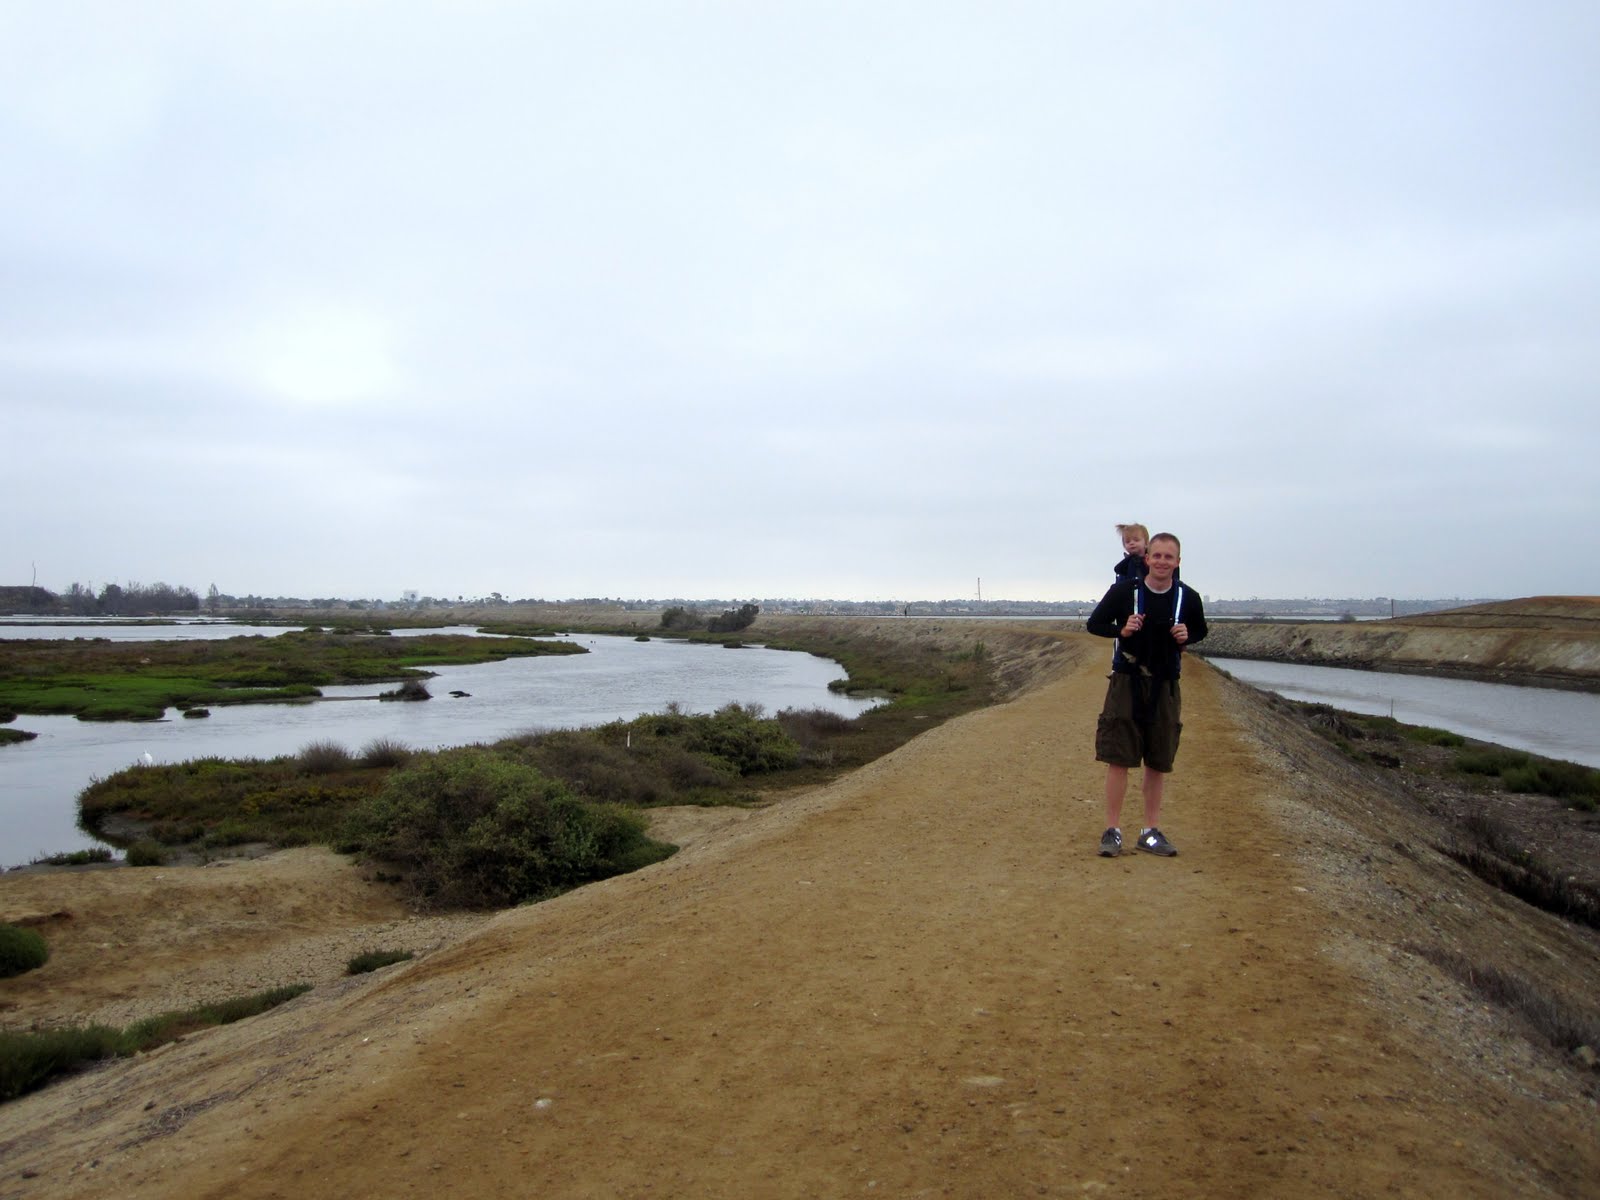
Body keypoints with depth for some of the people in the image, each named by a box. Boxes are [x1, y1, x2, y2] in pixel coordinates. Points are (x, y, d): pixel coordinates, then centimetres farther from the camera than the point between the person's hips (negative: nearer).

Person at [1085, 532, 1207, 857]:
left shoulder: (1188, 598, -1)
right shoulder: (1123, 591, -7)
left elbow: (1200, 630, 17)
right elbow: (1094, 623, 2)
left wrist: (1187, 636, -7)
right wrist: (1122, 629, -17)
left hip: (1165, 687, 3)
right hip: (1126, 683, -2)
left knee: (1159, 762, 9)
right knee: (1118, 758, -4)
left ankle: (1151, 831, 19)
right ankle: (1112, 830, 5)